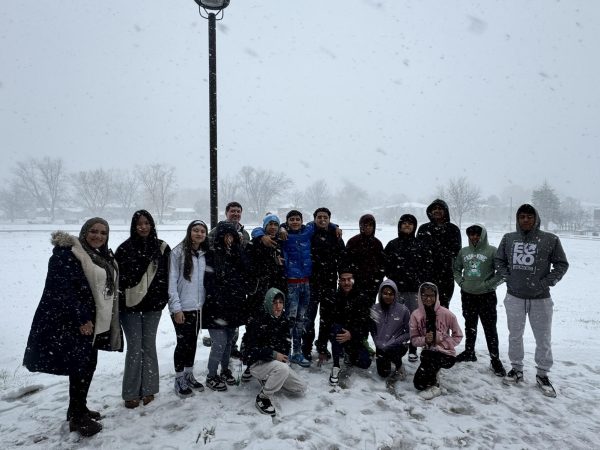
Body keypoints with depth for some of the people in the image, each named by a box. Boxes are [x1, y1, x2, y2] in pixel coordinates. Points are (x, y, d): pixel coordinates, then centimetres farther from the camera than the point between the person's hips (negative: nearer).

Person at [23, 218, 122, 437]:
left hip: (95, 322, 9)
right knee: (80, 367, -3)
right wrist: (81, 319, -22)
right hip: (73, 322, -9)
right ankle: (77, 417, 11)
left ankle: (78, 408, 31)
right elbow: (63, 291, -20)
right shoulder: (68, 253, -15)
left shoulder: (103, 257, 12)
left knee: (88, 365, 15)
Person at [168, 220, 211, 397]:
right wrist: (176, 307, -15)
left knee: (193, 341, 15)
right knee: (183, 342, 3)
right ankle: (179, 379, 19)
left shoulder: (207, 254, 6)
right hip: (182, 307, -5)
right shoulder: (178, 252, -9)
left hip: (199, 307, 5)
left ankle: (189, 375, 30)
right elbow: (172, 281, -11)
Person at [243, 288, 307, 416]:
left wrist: (282, 356, -6)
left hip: (278, 361, 7)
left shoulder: (283, 321, 3)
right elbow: (251, 349, -22)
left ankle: (268, 379, 19)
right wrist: (274, 355, -27)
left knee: (301, 388, 3)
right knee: (283, 368, -37)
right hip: (257, 363, -7)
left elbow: (286, 343, 13)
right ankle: (263, 398, -15)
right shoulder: (258, 322, -19)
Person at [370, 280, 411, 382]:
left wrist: (392, 343, -20)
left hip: (398, 346, -3)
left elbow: (409, 332, -10)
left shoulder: (403, 309, -14)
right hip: (381, 347, 3)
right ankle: (387, 360, 35)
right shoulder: (374, 309, -7)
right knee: (383, 374, 0)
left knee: (389, 350, -35)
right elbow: (373, 331, 3)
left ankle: (399, 367, -1)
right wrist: (379, 345, -12)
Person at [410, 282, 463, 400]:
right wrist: (425, 340, -22)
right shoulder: (416, 315, -5)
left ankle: (434, 387, -9)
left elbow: (458, 336, 1)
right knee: (419, 384, -14)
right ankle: (433, 373, 17)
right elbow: (414, 339, -1)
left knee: (426, 355, -34)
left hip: (447, 355, -3)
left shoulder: (446, 314, -11)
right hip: (429, 352, 3)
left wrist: (440, 339, -15)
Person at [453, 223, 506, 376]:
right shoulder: (463, 251, 7)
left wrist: (488, 284, -14)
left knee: (490, 328, 1)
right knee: (470, 326, 16)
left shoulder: (492, 251, -7)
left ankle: (495, 359, 12)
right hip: (467, 295, 4)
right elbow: (456, 269, 18)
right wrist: (461, 281, 3)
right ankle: (469, 352, 30)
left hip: (487, 296, -4)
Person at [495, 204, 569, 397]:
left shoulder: (550, 240, -6)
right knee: (515, 336, 13)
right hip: (514, 297, 2)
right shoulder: (508, 238, 2)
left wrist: (546, 283, -8)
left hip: (540, 298, -2)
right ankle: (516, 369, 29)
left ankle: (542, 375, 25)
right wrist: (507, 278, 1)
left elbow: (562, 264, 0)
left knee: (544, 339, 8)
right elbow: (499, 260, 13)